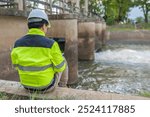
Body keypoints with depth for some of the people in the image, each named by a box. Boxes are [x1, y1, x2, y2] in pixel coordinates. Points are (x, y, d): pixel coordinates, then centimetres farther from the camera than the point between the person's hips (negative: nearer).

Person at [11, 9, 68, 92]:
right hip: (47, 84, -4)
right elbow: (60, 66, -14)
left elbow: (18, 65, 2)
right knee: (63, 63, 26)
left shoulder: (18, 44, -12)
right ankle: (62, 86, 48)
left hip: (27, 83, 4)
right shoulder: (50, 44, -26)